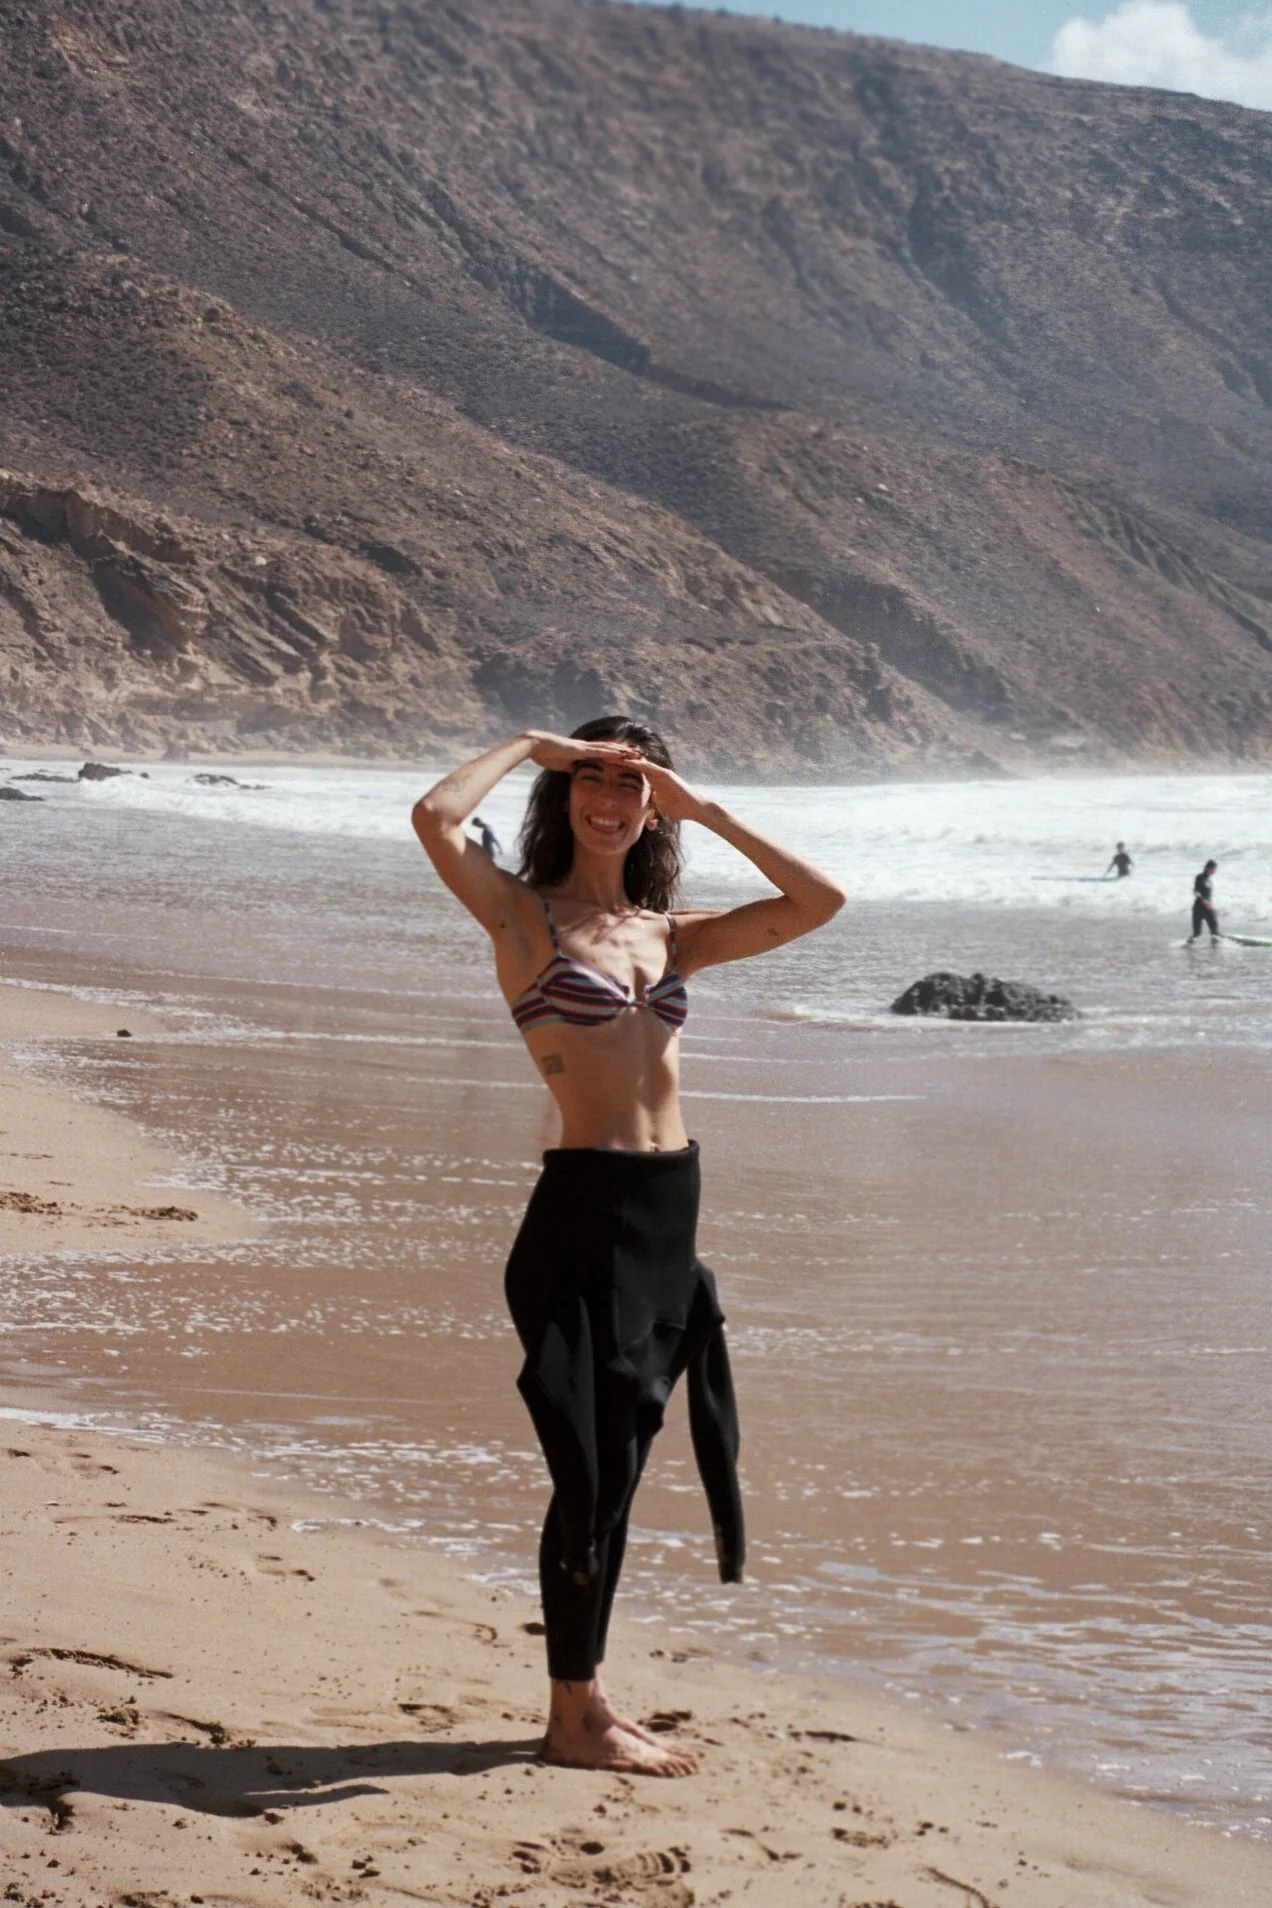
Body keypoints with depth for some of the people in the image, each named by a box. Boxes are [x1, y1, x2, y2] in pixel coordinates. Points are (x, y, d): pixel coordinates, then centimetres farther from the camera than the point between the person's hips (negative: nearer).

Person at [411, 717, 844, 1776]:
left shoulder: (670, 933, 15)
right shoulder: (524, 915, -1)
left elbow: (819, 903, 15)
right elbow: (436, 818, -18)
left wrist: (704, 809, 9)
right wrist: (528, 743, -3)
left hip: (670, 1208, 6)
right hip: (587, 1205, -6)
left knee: (619, 1464, 12)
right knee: (593, 1463, -3)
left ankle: (588, 1698, 21)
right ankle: (573, 1717, 7)